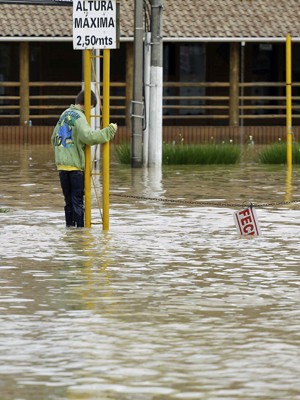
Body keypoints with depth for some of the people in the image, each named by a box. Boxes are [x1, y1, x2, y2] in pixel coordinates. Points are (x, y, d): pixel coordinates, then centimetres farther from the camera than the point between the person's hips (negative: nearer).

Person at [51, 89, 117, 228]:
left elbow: (54, 138, 21)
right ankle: (80, 227, -3)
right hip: (75, 165, -7)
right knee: (78, 200, -3)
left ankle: (69, 226, 15)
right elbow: (89, 137, -26)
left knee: (68, 200, 13)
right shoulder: (78, 117, -12)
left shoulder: (64, 115, 14)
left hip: (62, 165, 7)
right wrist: (110, 130, -19)